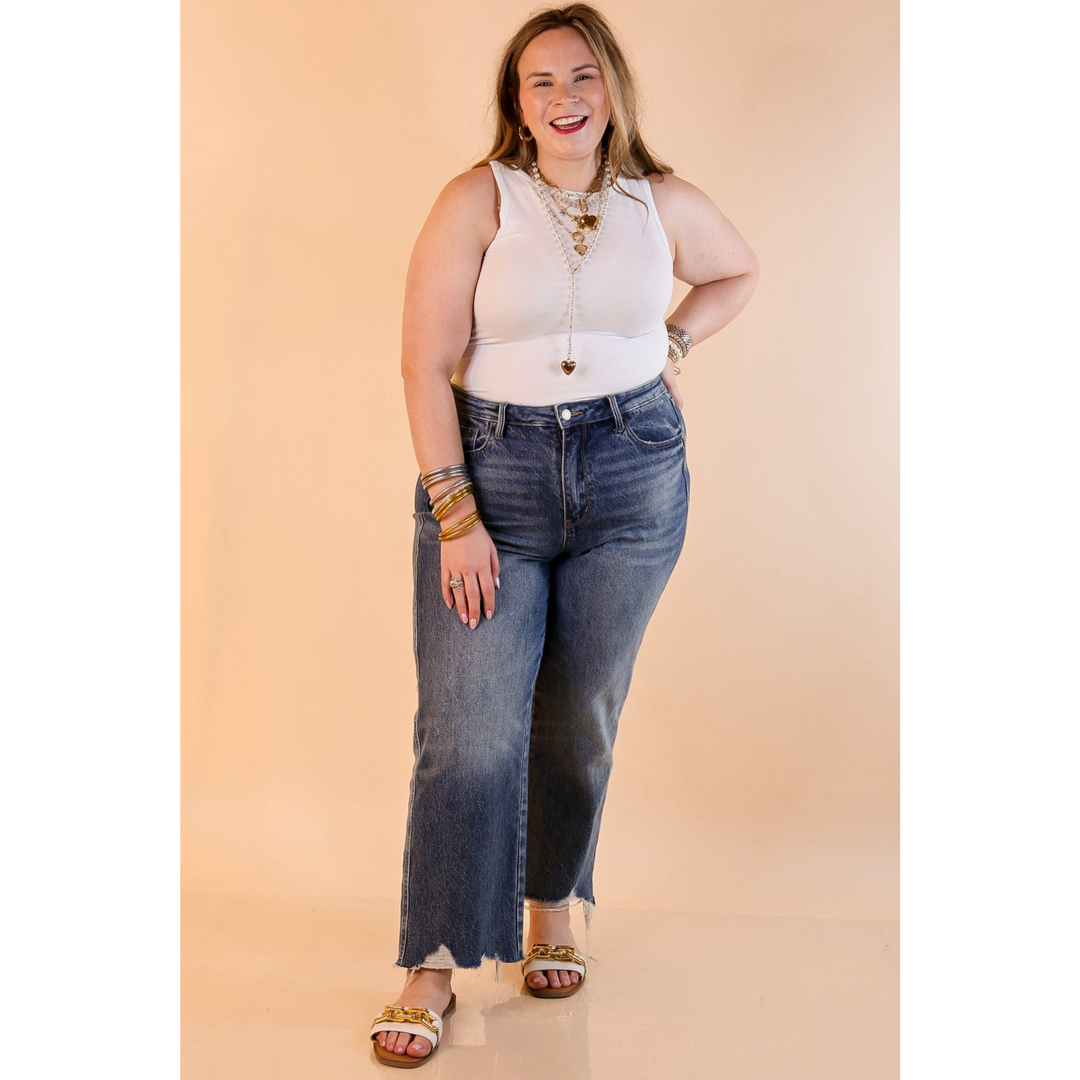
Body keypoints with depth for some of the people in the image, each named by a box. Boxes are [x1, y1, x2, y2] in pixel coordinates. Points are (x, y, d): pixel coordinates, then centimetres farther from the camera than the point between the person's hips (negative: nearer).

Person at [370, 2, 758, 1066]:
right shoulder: (478, 199, -5)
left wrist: (670, 345, 9)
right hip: (490, 471, -2)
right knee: (468, 729, -7)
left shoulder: (663, 203, 5)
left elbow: (738, 272, 26)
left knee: (581, 717, 10)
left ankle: (551, 910, 33)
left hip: (633, 478, 3)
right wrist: (456, 516, -14)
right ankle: (432, 968, 6)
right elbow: (426, 365, -9)